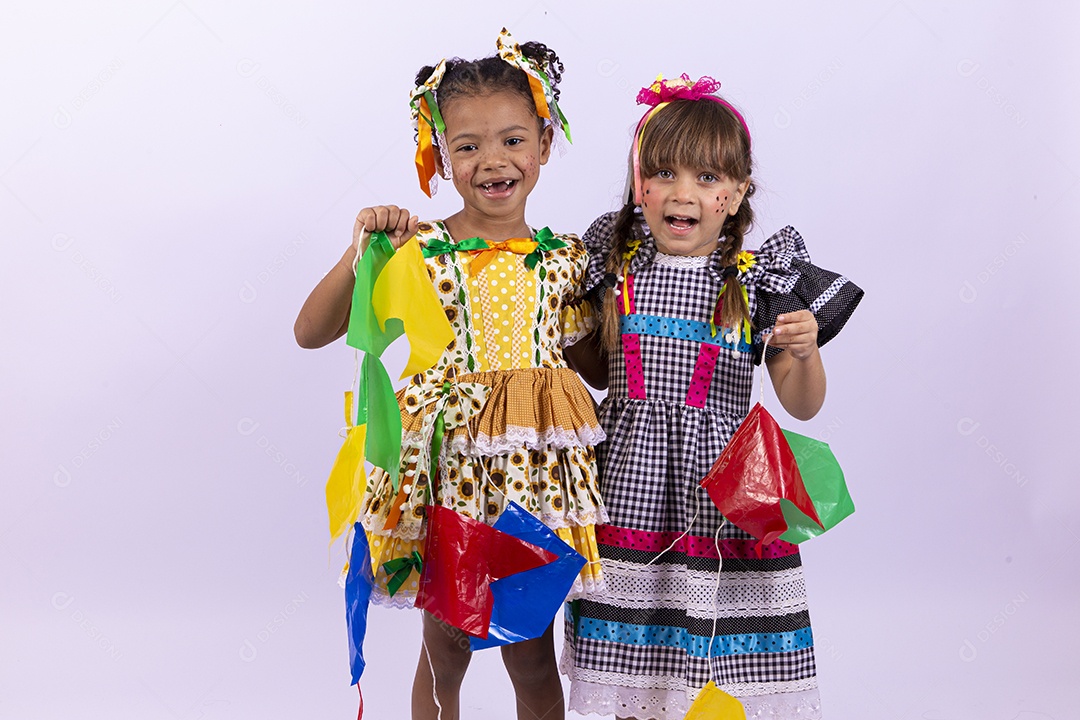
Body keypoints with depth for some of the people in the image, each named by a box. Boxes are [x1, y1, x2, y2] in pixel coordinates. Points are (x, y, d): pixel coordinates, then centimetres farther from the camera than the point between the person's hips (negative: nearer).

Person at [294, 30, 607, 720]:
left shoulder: (566, 258, 3)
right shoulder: (420, 251, -6)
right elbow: (311, 332, -8)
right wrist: (360, 254, -20)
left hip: (541, 476, 2)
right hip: (446, 468, -2)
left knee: (534, 657, 12)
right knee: (444, 652, 13)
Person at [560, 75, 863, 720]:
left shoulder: (758, 280, -3)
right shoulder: (615, 267, 3)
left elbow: (803, 406, -2)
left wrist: (805, 350, -18)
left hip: (722, 493, -2)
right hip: (632, 481, 2)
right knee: (627, 663, 6)